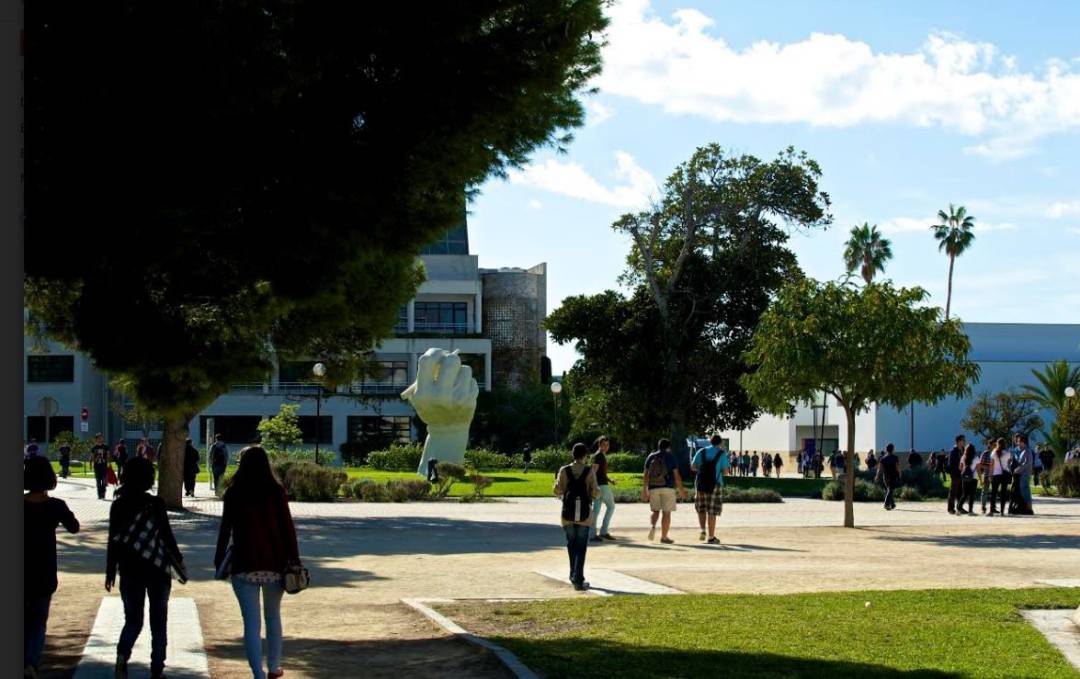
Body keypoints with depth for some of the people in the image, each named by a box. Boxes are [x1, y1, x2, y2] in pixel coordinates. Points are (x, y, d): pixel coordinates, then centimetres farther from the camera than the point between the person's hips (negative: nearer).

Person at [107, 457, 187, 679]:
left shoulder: (118, 505, -2)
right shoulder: (155, 504, -10)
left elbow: (113, 541, 1)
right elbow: (167, 536, -6)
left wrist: (110, 572, 9)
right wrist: (179, 562, 7)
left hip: (130, 571, 2)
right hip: (157, 570, -2)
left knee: (133, 619, 11)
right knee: (158, 622, 8)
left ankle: (122, 656, -14)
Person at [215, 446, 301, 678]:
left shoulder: (234, 494, -2)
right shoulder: (276, 491, -2)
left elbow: (225, 529, 0)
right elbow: (288, 526, -2)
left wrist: (219, 559, 10)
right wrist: (294, 558, 4)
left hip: (244, 565, -1)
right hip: (274, 563, 2)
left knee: (251, 622, 0)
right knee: (273, 616, 20)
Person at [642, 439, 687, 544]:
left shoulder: (650, 457, 7)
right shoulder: (670, 457, -2)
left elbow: (646, 475, 3)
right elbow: (676, 475, -5)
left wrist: (644, 490, 6)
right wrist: (681, 490, 2)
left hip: (653, 488, 3)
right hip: (667, 487, -3)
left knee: (656, 511, 15)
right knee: (666, 513, 3)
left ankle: (653, 526, -14)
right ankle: (664, 537, 2)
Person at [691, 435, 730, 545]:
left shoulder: (701, 452, 5)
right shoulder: (722, 454, -1)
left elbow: (692, 466, 1)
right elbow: (725, 470, -5)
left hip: (701, 483, 2)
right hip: (715, 483, -2)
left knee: (701, 509, 17)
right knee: (712, 511, 0)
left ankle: (703, 530, -2)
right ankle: (711, 537, 1)